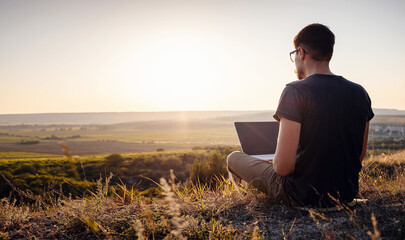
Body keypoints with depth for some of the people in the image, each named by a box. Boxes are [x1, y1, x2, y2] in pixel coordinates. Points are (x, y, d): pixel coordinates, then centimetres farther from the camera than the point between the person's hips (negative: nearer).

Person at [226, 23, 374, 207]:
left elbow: (283, 167, -25)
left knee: (234, 158, 16)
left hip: (304, 195, -6)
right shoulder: (360, 93, -2)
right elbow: (359, 156, 7)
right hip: (346, 195, 7)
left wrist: (276, 161, -2)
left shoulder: (296, 91, -21)